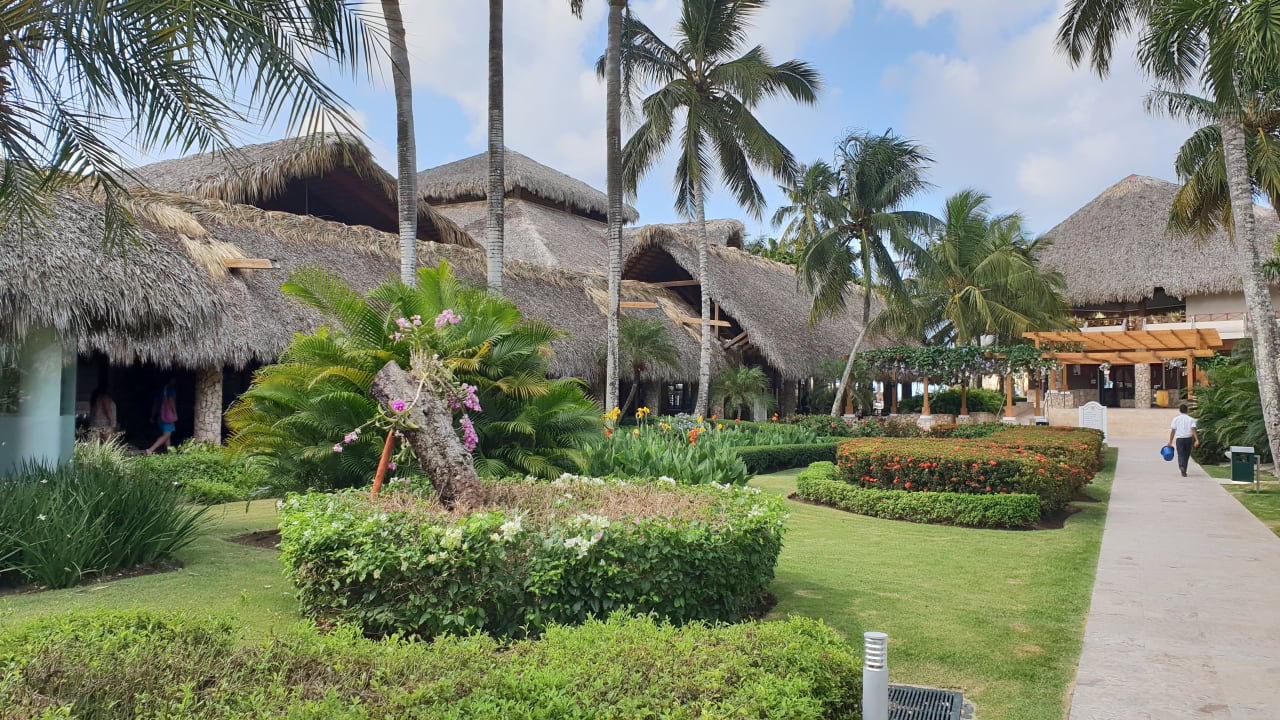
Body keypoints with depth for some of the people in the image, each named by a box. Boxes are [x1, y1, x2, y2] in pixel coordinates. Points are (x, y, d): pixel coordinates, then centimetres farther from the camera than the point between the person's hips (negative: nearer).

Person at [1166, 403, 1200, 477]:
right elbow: (1193, 430, -9)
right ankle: (1184, 471, 20)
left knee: (1181, 454, 0)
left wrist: (1170, 442, 4)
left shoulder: (1176, 419, 2)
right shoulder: (1191, 419, 3)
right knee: (1186, 455, 14)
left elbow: (1173, 431, 0)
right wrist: (1197, 440, -15)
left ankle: (1182, 466, -28)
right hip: (1188, 438, 1)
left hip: (1179, 439, -1)